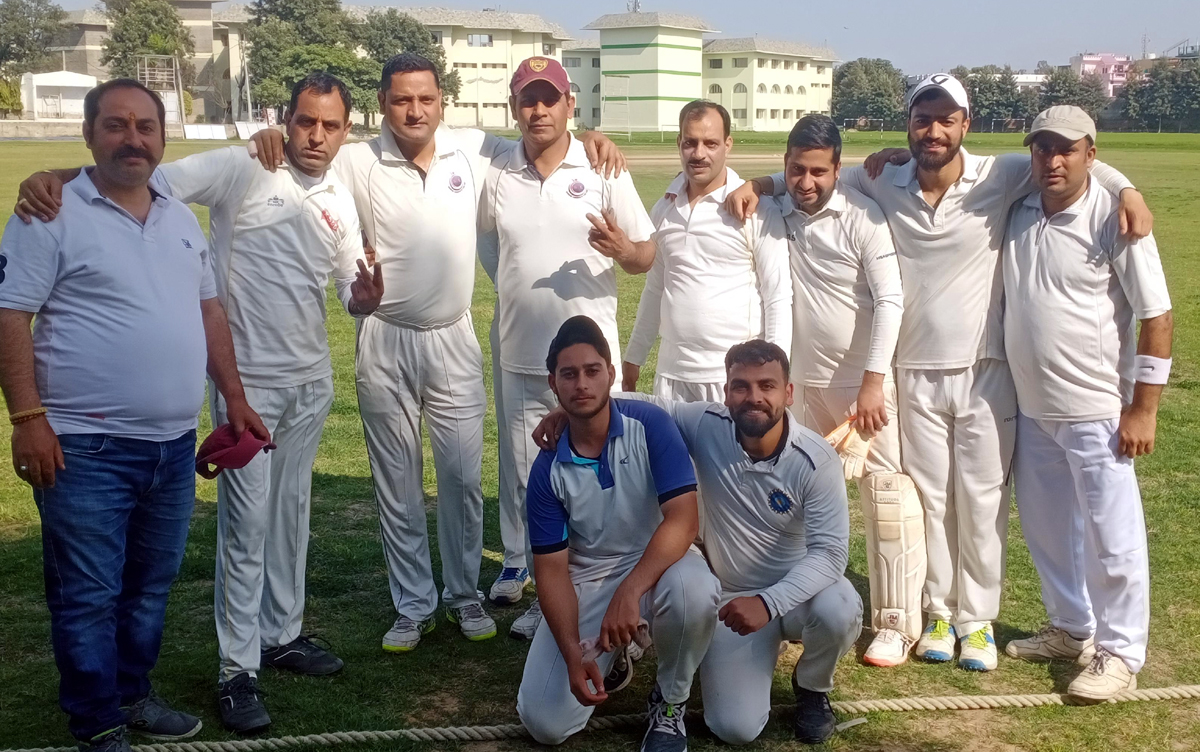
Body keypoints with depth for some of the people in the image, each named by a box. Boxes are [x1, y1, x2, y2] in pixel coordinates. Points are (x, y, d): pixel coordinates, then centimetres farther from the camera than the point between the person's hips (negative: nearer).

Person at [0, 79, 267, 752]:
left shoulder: (182, 219, 14)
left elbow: (209, 310, 19)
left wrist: (236, 399, 14)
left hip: (174, 445, 6)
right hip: (85, 448, -6)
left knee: (151, 587, 16)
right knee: (89, 596, 1)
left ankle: (133, 695, 32)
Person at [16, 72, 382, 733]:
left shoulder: (339, 203, 7)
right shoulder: (242, 170, -11)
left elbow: (351, 290, 14)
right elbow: (149, 179, -20)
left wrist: (365, 298, -10)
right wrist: (54, 176, -36)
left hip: (311, 381, 6)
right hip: (248, 381, -6)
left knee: (290, 512, 16)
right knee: (247, 521, -3)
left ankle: (281, 634, 32)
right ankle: (238, 670, 7)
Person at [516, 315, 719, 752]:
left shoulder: (650, 425, -17)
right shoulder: (548, 470, -10)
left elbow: (683, 518, -26)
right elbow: (551, 568, -8)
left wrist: (629, 592, -39)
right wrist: (573, 656, -21)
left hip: (658, 562, -2)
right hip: (584, 580, 2)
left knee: (693, 591, -39)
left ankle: (670, 702, -7)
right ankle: (613, 656, 22)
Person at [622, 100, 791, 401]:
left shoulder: (756, 209, -7)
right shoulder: (664, 209, 9)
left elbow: (778, 297, -7)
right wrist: (634, 357, 19)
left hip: (734, 376, -5)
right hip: (671, 373, 5)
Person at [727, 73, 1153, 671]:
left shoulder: (999, 178, -9)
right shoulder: (883, 183, -2)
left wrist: (1124, 188, -18)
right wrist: (760, 185, -4)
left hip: (986, 373, -1)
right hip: (916, 375, 2)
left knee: (982, 501, 7)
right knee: (930, 498, 11)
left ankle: (978, 619, 20)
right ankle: (939, 613, 25)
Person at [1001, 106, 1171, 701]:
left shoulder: (1114, 221, -13)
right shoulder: (1018, 213, 2)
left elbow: (1157, 317, -13)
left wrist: (1143, 408, -15)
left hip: (1095, 411, -6)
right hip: (1031, 407, 7)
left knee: (1110, 539, 2)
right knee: (1045, 529, 18)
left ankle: (1119, 652, 17)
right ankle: (1071, 630, 36)